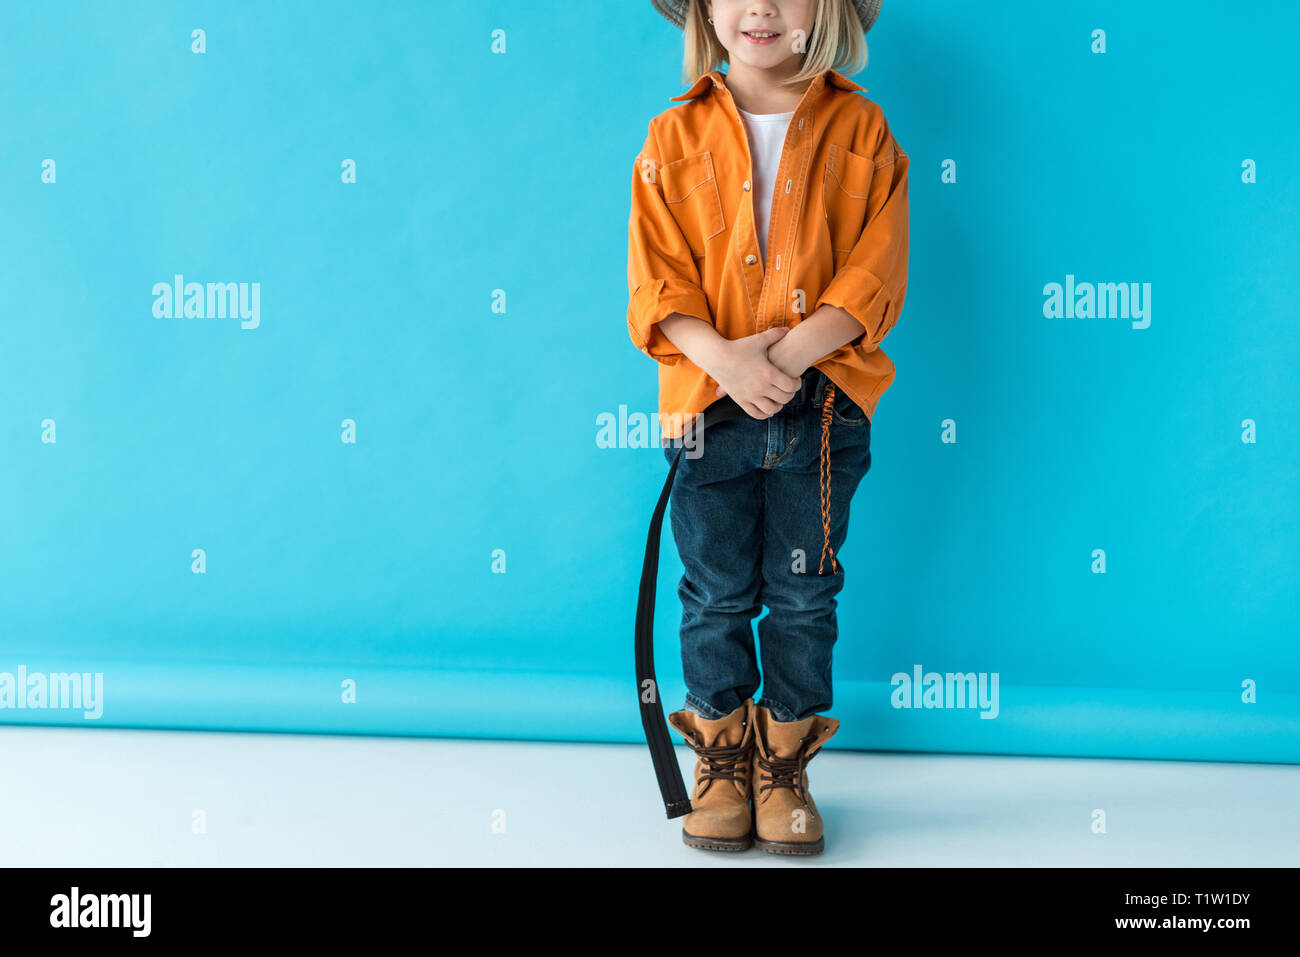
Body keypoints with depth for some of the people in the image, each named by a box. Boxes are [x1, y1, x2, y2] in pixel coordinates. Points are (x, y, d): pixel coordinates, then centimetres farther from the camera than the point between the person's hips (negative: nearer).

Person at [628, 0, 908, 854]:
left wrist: (792, 352, -18)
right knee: (716, 593, 8)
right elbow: (658, 280, -2)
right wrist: (724, 358, -19)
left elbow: (876, 272, -5)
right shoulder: (675, 138, 4)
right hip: (709, 401, 0)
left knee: (803, 593, 9)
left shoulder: (859, 129, 3)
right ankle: (722, 763, 24)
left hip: (823, 406, 0)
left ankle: (783, 769, 23)